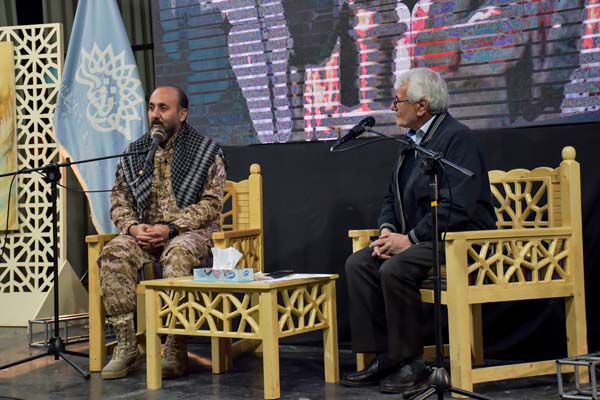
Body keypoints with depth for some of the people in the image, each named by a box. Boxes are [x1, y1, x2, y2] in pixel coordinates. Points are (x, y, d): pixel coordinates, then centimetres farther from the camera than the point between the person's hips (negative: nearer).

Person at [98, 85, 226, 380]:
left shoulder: (206, 152, 0)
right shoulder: (133, 153, 12)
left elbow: (212, 203, -8)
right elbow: (119, 199, 11)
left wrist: (171, 228, -19)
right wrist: (133, 226, -11)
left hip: (191, 231, -4)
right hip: (144, 233, 4)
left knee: (178, 254, -38)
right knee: (114, 253, -28)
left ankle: (176, 348, -32)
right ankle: (126, 346, -24)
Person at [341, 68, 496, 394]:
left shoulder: (457, 137, -13)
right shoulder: (411, 142, 15)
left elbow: (456, 206, -22)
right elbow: (393, 197, 19)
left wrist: (410, 238, -20)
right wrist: (387, 230, -1)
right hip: (416, 239, 9)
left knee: (395, 269, -29)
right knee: (358, 264, -7)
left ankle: (410, 363, -15)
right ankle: (383, 358, -5)